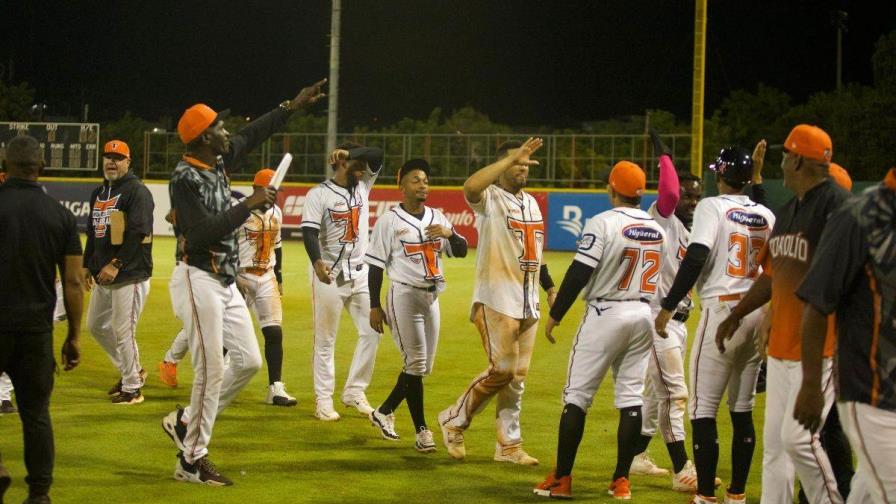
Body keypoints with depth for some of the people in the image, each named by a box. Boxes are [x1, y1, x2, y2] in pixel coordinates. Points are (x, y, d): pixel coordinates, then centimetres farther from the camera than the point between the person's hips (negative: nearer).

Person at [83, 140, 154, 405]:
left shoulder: (137, 191, -11)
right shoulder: (99, 193, 16)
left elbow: (139, 233, -20)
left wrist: (116, 265, -22)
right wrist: (87, 265, 17)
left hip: (130, 274, -9)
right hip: (103, 275, 9)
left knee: (123, 331, -7)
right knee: (96, 325, 16)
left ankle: (132, 388, 5)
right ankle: (131, 371, 30)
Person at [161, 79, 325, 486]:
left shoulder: (218, 162, 8)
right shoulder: (185, 179, -17)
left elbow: (252, 135, 24)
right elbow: (205, 232, -26)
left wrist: (292, 106, 25)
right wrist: (250, 205, -23)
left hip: (226, 283, 9)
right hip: (199, 280, -9)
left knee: (248, 361, 10)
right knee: (211, 371, -8)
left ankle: (187, 422, 22)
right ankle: (191, 460, 2)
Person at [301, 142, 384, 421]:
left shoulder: (363, 187, 9)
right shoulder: (319, 194, -9)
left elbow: (378, 156, 2)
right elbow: (309, 232, -18)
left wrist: (352, 153, -14)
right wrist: (317, 262, -36)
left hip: (360, 273, 6)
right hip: (329, 274, -6)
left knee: (371, 332, 3)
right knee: (325, 340, 0)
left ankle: (354, 392, 13)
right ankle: (323, 400, 6)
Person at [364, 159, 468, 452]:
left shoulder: (437, 218, 11)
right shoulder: (389, 221, -5)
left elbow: (461, 251, 10)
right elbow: (376, 265, -5)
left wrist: (449, 234, -12)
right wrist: (375, 306, -8)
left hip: (431, 298, 6)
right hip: (404, 295, -6)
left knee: (423, 366, 9)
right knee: (416, 363, -8)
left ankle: (384, 412, 25)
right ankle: (421, 430, -2)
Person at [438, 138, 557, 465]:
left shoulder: (531, 202, 16)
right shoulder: (489, 198, -8)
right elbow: (470, 187, -33)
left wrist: (550, 287, 21)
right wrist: (512, 157, -33)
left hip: (528, 302, 7)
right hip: (496, 300, -7)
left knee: (518, 376, 9)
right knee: (502, 370, -13)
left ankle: (509, 445, 15)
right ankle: (454, 420, 5)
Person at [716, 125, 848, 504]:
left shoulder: (836, 205, -12)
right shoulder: (788, 211, 17)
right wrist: (737, 315, 25)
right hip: (781, 342, 9)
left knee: (797, 437, -15)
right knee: (774, 441, 10)